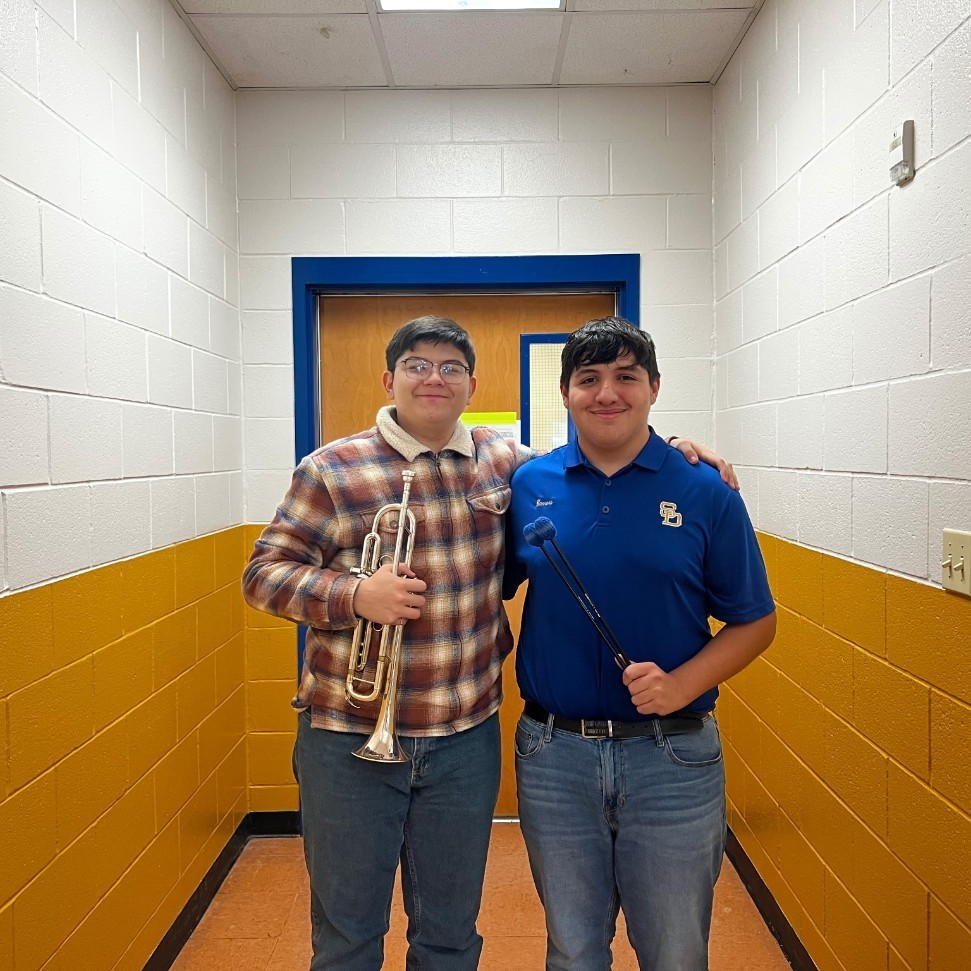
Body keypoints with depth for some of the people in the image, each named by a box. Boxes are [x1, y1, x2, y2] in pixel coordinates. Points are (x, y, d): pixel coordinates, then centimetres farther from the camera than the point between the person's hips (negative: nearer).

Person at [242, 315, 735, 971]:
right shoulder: (332, 471, -6)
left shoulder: (504, 462, 4)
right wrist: (354, 595, -21)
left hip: (467, 742, 3)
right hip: (349, 742, -2)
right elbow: (264, 573, -5)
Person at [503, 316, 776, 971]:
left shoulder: (704, 491, -6)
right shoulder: (528, 486, -1)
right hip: (553, 753, 1)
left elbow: (756, 622, -2)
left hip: (673, 756, -1)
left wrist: (681, 684, -16)